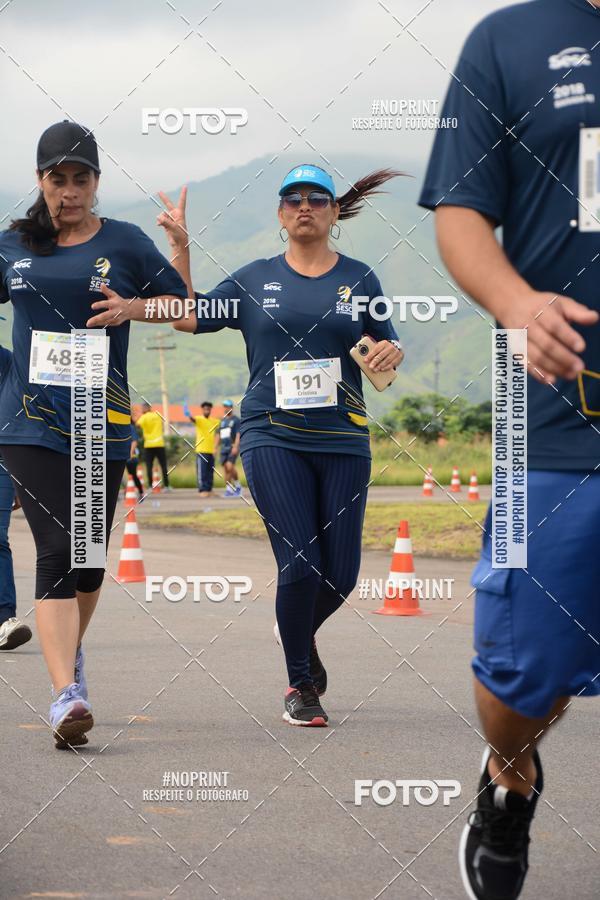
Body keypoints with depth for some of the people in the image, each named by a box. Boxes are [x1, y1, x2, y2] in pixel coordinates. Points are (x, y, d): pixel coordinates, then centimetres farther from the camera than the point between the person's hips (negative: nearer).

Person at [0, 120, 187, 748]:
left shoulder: (125, 243, 5)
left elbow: (184, 306, 8)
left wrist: (132, 308, -9)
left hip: (103, 421, 1)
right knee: (56, 549, -14)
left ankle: (69, 652, 39)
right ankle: (65, 694, -21)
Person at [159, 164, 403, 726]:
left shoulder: (359, 279, 10)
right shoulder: (255, 280, 10)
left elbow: (387, 347, 15)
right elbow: (188, 316, 11)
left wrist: (390, 355, -8)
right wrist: (179, 246, 6)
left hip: (343, 441, 2)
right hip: (272, 438, -2)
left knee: (341, 574, 1)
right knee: (299, 565, -12)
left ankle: (302, 635, 35)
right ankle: (299, 685, 7)